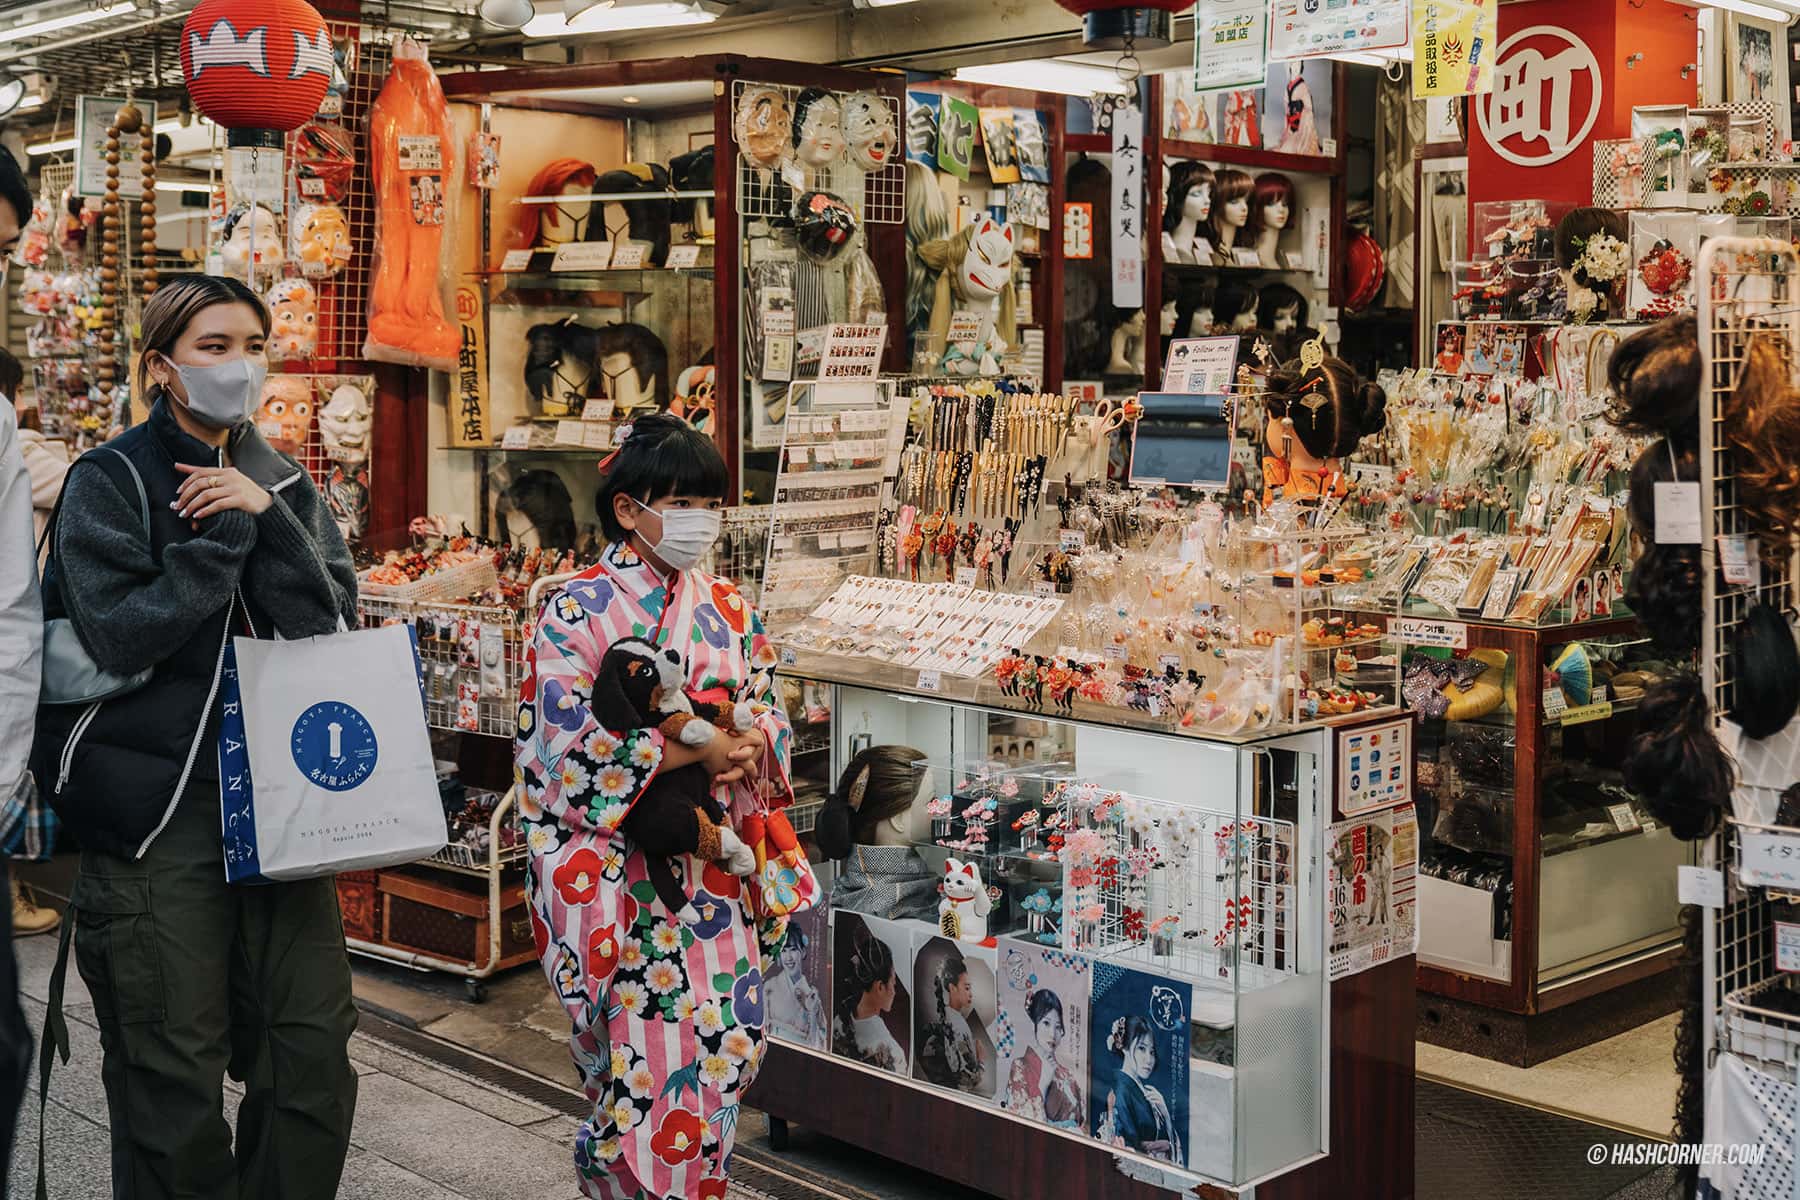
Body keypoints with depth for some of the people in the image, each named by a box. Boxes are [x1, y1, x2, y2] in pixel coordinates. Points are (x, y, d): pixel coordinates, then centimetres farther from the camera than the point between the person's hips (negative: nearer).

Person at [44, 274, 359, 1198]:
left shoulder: (283, 484, 12)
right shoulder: (108, 483, -2)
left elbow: (334, 627, 0)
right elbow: (118, 639, -14)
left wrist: (266, 518, -12)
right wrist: (223, 532, -15)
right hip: (157, 812, -4)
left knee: (315, 1053, 4)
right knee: (175, 1081, 2)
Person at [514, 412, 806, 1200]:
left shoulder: (728, 610, 9)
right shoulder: (577, 613, -7)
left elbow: (767, 715, 11)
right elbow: (572, 745, -15)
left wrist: (749, 745, -13)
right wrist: (698, 747, -19)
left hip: (715, 861, 5)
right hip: (621, 862, -5)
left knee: (732, 1037, 6)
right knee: (648, 1046, -4)